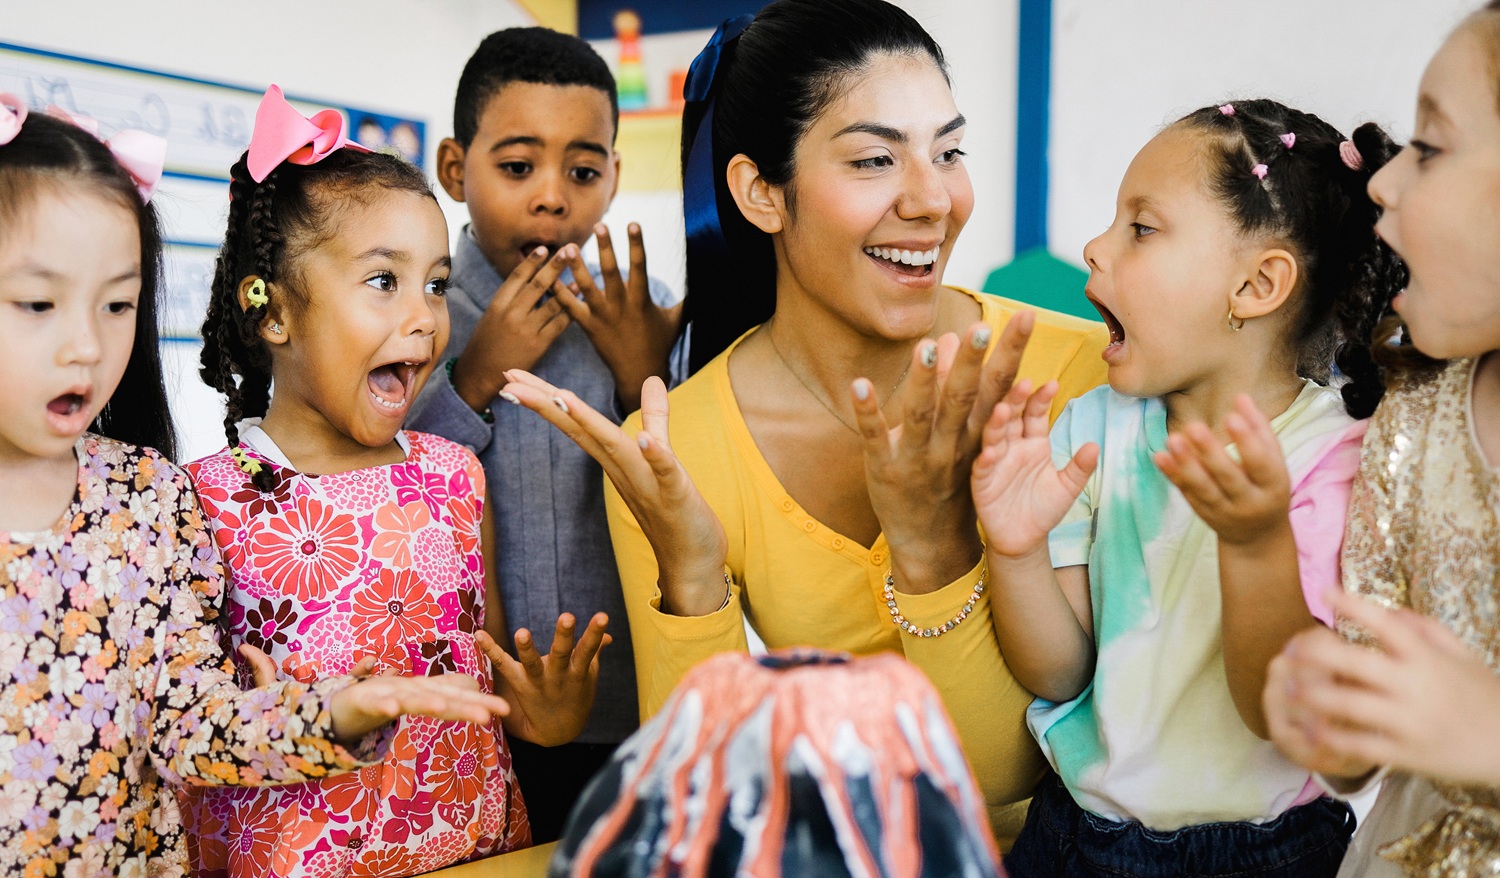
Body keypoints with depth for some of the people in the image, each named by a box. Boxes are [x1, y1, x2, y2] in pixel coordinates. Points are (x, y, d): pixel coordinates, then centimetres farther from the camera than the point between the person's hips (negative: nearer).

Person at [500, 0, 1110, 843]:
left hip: (1035, 839, 0)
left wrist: (936, 540, -28)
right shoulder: (671, 453, -10)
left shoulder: (1076, 368, -13)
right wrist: (690, 578, -24)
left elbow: (1008, 773, -13)